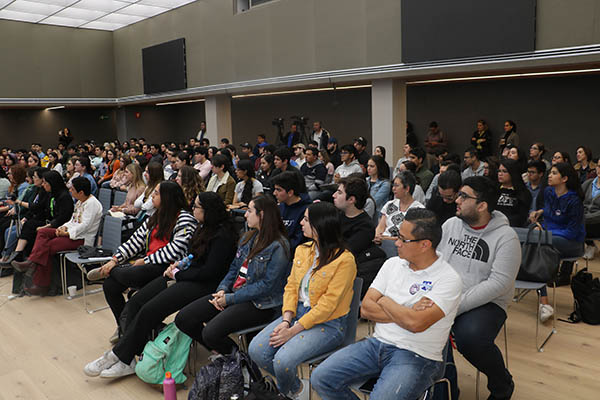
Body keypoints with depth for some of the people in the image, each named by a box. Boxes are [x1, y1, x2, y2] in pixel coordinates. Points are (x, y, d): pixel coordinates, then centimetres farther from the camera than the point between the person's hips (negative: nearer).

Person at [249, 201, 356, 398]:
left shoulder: (344, 260, -16)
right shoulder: (302, 250, 8)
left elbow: (327, 304, -19)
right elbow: (291, 287, 8)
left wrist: (293, 331, -19)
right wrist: (286, 321, -8)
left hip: (328, 323, -7)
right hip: (297, 313, 7)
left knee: (283, 360, -25)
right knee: (256, 350, -11)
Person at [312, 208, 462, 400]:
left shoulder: (449, 279, -12)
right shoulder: (393, 264, 7)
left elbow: (416, 323, -25)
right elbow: (365, 309, 2)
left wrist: (384, 301, -7)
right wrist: (406, 313, -10)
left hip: (417, 356, -5)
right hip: (377, 343, 6)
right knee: (321, 378, -10)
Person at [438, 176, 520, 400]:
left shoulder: (505, 237, -8)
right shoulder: (450, 224, 8)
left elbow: (499, 283, -15)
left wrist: (456, 305, -22)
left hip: (485, 303, -4)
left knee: (469, 338, -32)